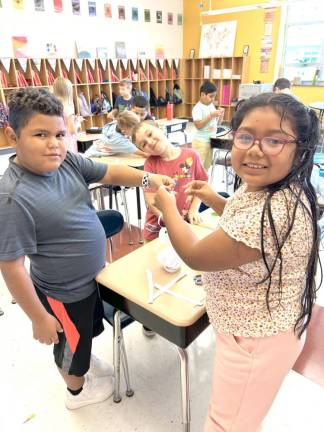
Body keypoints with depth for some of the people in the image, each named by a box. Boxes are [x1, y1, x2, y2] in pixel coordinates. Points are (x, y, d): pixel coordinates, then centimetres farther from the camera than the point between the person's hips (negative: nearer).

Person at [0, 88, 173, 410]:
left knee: (90, 329, 32)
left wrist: (146, 178, -23)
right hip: (64, 292, -6)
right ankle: (77, 390, 53)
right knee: (72, 341, 22)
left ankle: (85, 361, 63)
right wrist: (39, 318, -18)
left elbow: (110, 173, -4)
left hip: (90, 275, 7)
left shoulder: (67, 161, -11)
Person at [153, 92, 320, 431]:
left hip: (257, 339, -9)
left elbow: (195, 256, -25)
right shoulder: (266, 186, -8)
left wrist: (167, 207, -10)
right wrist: (214, 200, 2)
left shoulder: (273, 213, -39)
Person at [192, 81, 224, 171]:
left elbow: (217, 123, 17)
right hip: (201, 142, -8)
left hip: (211, 141, 8)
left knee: (207, 166, 15)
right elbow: (198, 125, -21)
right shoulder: (198, 108, -11)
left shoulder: (211, 105, 11)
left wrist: (221, 115, -2)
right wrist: (211, 115, -22)